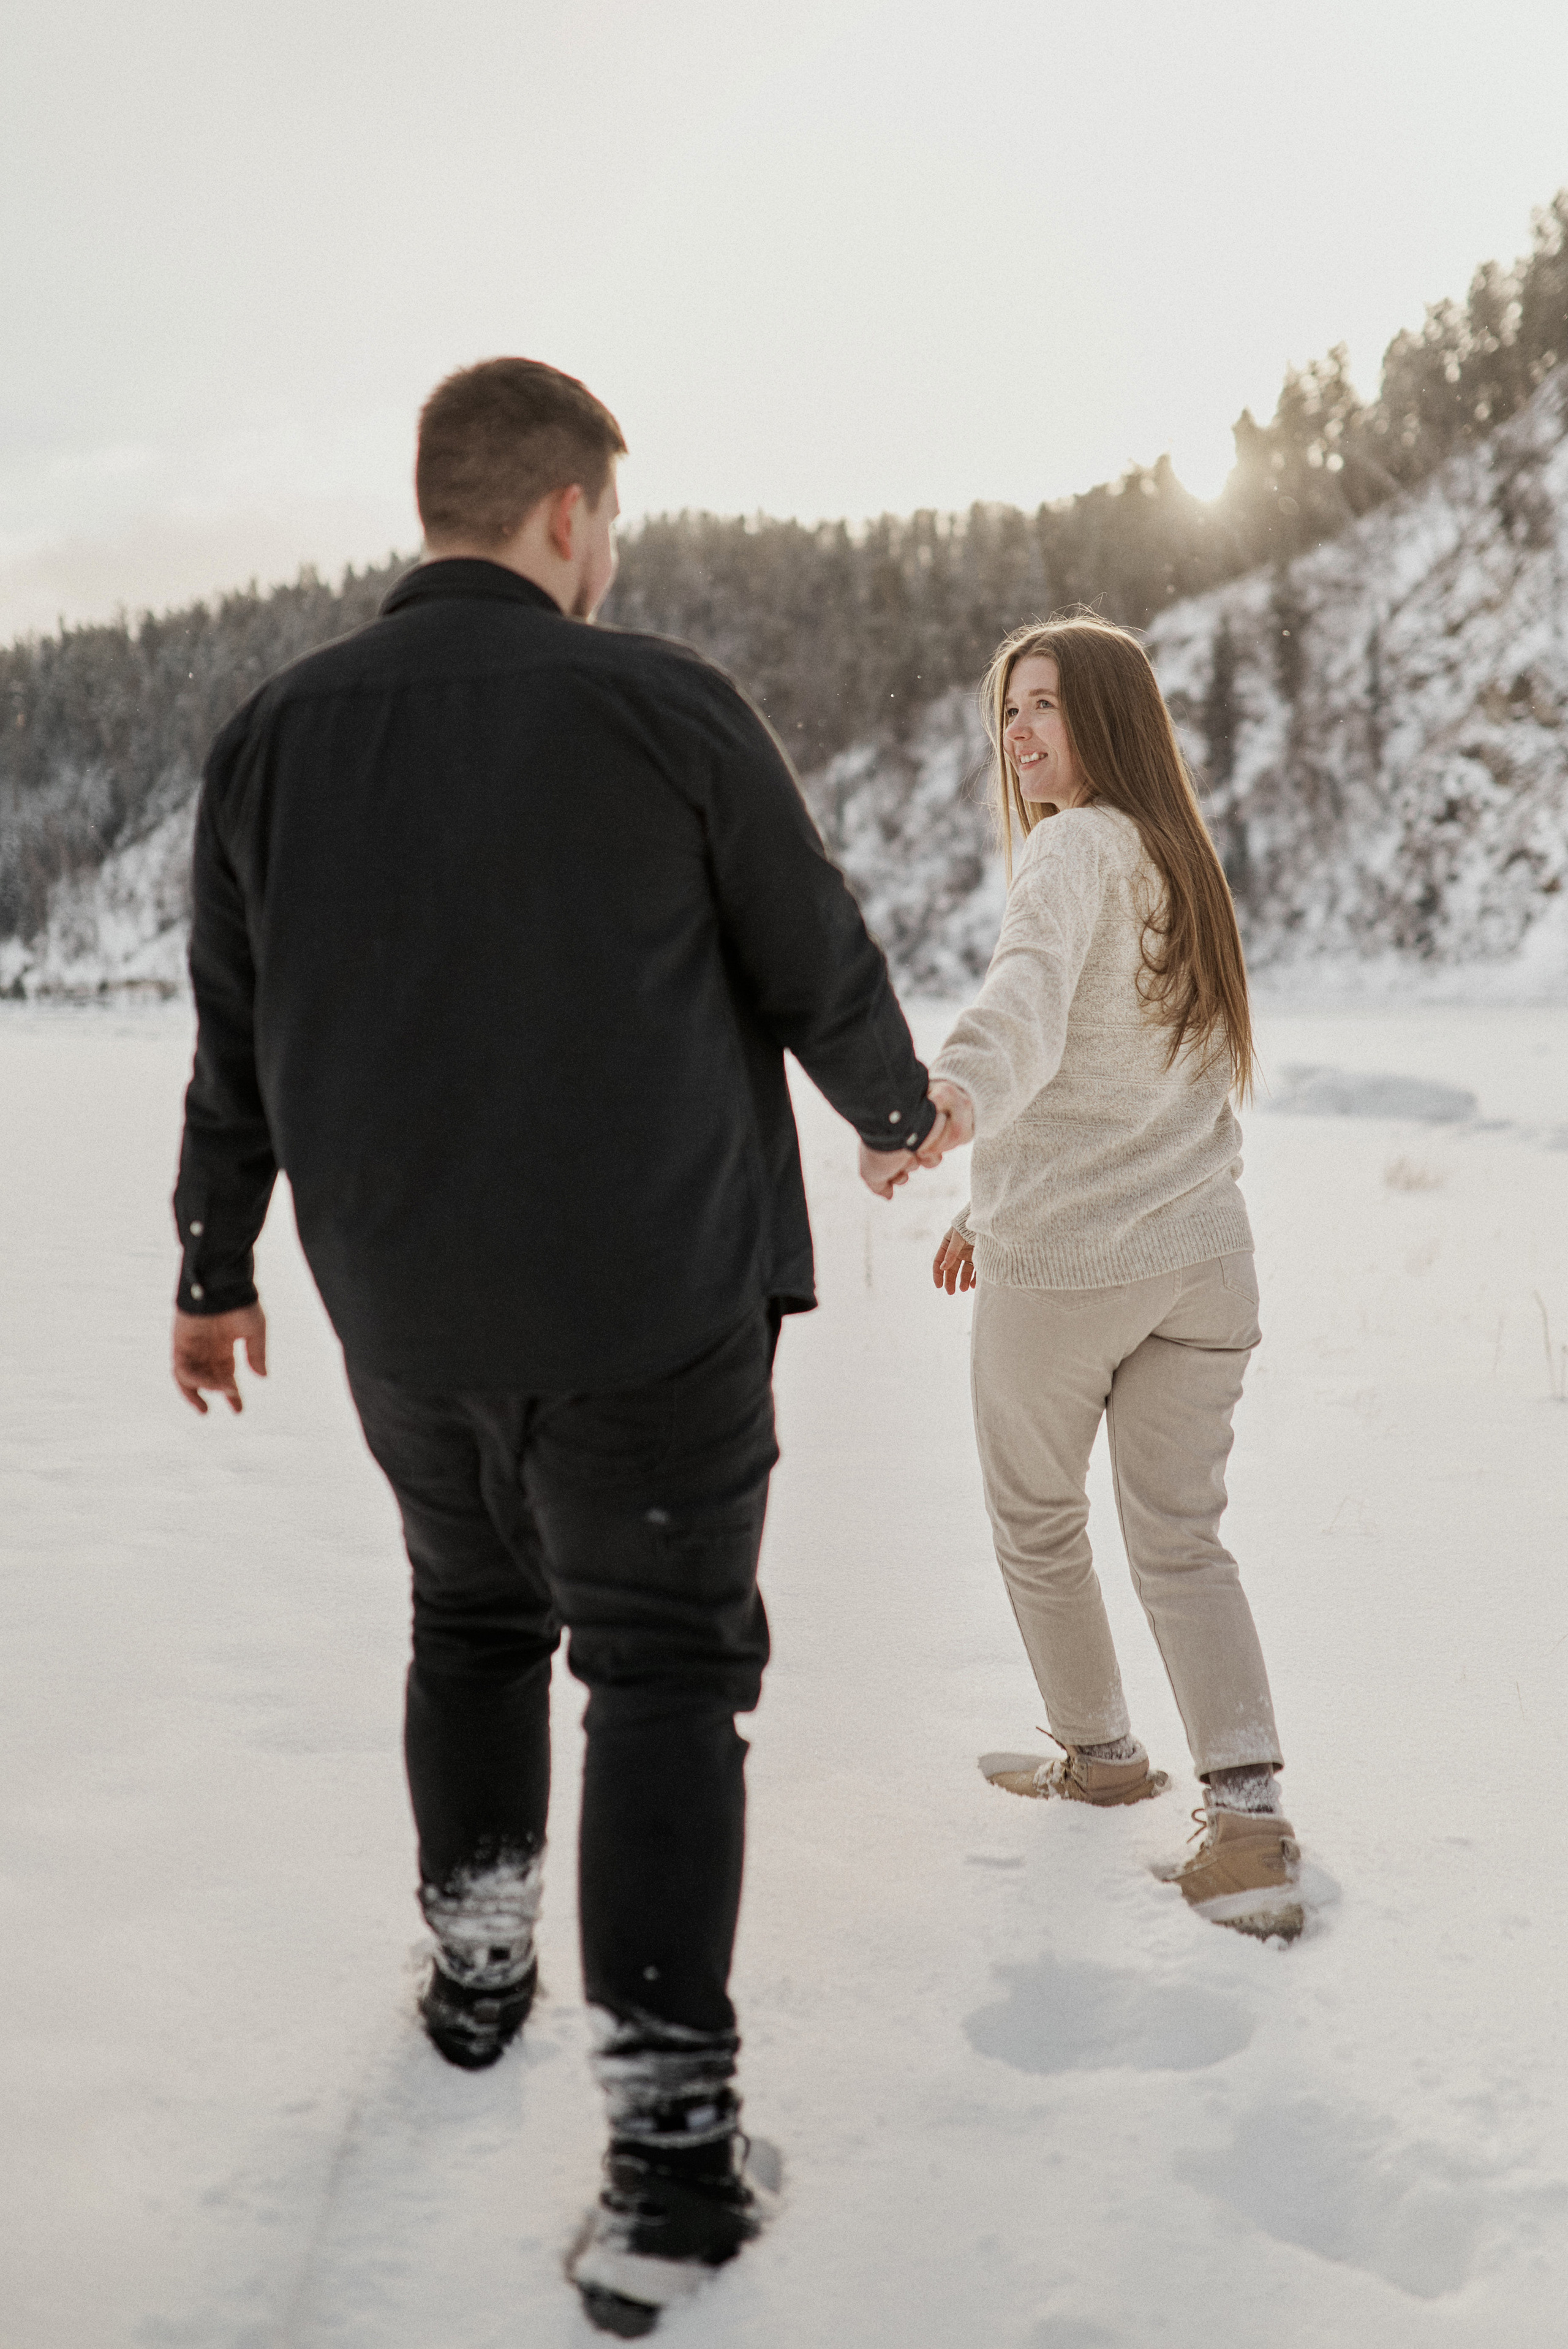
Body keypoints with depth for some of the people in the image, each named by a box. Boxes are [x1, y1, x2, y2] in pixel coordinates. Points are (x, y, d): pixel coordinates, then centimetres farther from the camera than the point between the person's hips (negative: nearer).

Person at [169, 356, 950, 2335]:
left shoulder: (273, 735, 1)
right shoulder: (660, 703, -11)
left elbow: (234, 1042, 9)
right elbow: (819, 966, -1)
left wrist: (214, 1265, 22)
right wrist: (896, 1116, 19)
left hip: (404, 1315, 4)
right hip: (656, 1312, -4)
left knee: (473, 1620, 24)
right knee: (665, 1671, 3)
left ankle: (476, 1961, 39)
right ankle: (665, 2134, 0)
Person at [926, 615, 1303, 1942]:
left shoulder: (1075, 850, -12)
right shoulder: (1181, 861, 16)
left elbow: (1030, 1000, -35)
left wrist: (954, 1092, -54)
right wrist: (998, 1200, 27)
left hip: (1061, 1262, -7)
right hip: (1204, 1254, 7)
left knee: (1037, 1522, 15)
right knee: (1182, 1541, 11)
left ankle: (1100, 1751, 32)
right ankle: (1249, 1805, 0)